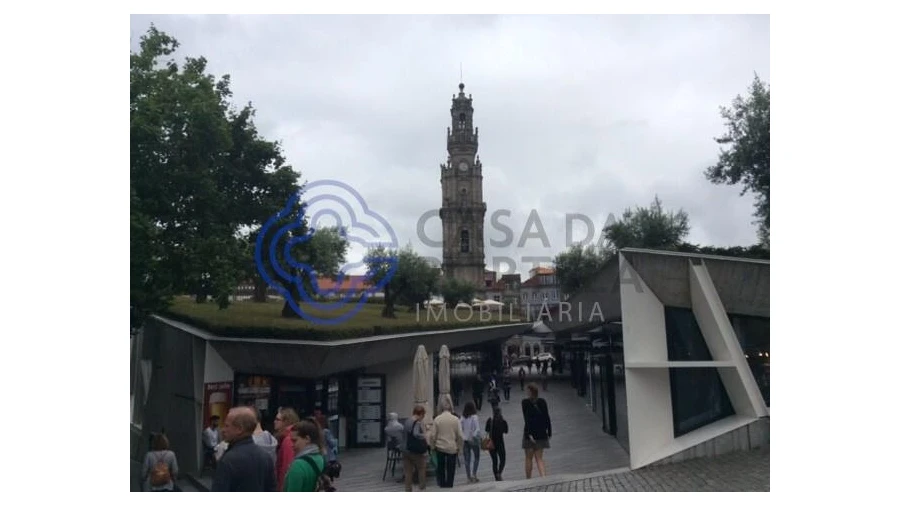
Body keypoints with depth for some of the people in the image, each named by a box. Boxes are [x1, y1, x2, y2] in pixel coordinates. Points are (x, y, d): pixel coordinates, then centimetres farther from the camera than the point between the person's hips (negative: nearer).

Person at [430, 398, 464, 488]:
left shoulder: (437, 419, -7)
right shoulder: (455, 419, -8)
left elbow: (433, 435, -6)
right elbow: (460, 435, -7)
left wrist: (432, 445, 8)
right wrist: (459, 447, 5)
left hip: (440, 447, 1)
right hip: (452, 448, -1)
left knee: (440, 466, 17)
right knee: (451, 468, 8)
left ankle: (442, 483, 24)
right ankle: (449, 484, 9)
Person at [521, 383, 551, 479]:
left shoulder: (525, 402, -8)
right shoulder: (542, 402, 2)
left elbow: (527, 419, -15)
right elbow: (547, 418, 2)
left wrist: (529, 433, -18)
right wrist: (549, 432, 7)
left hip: (530, 432, -3)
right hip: (541, 433, 3)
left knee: (528, 458, 11)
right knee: (539, 458, 9)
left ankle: (528, 480, 15)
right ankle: (544, 477, -9)